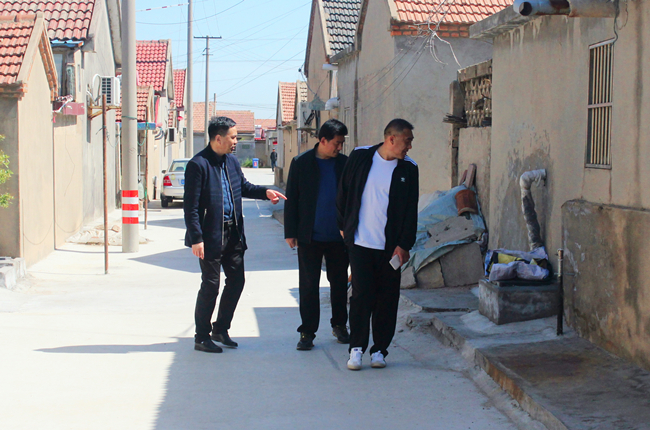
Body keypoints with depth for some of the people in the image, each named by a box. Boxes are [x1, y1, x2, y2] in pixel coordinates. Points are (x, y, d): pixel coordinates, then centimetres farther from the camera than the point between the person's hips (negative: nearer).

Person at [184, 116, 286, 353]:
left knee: (236, 281, 12)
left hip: (233, 233, 8)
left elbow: (243, 186, 27)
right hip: (211, 236, -8)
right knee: (210, 285, -1)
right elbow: (191, 206, -16)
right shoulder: (198, 165, -15)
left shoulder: (232, 161, 10)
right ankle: (202, 337, 12)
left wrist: (265, 192, 8)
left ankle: (221, 329, 28)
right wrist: (196, 238, -20)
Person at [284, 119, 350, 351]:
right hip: (310, 237, -2)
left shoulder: (345, 163, 3)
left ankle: (339, 325, 27)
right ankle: (307, 331, 9)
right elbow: (291, 199, 1)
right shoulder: (301, 163, -2)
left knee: (339, 283, 11)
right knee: (308, 285, 2)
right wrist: (291, 232, -3)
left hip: (339, 236, 2)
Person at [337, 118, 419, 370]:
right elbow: (344, 193, 11)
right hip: (360, 242, -1)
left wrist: (404, 245, -5)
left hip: (390, 246, 1)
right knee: (362, 295, -3)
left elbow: (411, 210, 1)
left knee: (387, 299, 4)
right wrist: (344, 226, 12)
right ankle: (357, 347, 8)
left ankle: (379, 349, 16)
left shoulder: (408, 169, 1)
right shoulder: (360, 157, 1)